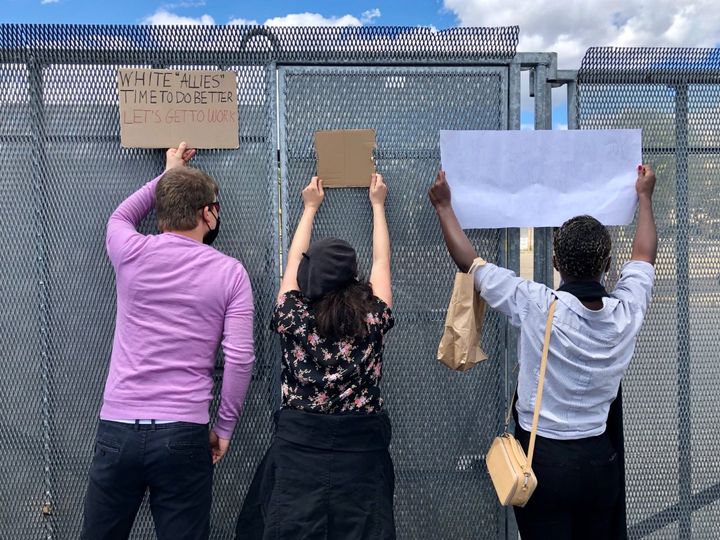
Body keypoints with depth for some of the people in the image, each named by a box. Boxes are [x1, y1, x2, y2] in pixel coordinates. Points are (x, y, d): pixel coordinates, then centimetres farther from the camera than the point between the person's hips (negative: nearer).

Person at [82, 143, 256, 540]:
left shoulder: (132, 254, 1)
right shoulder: (230, 273, -2)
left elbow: (120, 218, 26)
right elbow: (240, 358, -8)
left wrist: (167, 174, 35)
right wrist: (224, 428, 3)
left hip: (117, 429, 2)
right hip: (183, 435, -2)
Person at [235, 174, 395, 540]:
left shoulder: (293, 317, -6)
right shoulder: (372, 319, -6)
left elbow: (295, 261, 11)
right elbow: (381, 262, 10)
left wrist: (310, 208, 24)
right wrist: (378, 204, 23)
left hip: (299, 443, 0)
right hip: (361, 447, 0)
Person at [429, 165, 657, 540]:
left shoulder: (537, 307, -19)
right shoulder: (627, 312, -7)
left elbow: (468, 262, -8)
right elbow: (644, 255, 14)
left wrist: (443, 206, 5)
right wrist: (644, 197, 29)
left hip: (543, 457, -4)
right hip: (600, 459, 4)